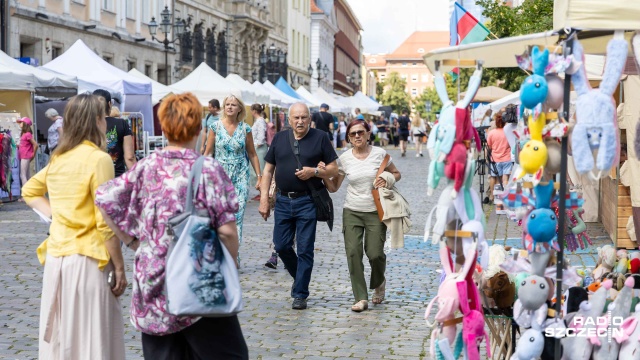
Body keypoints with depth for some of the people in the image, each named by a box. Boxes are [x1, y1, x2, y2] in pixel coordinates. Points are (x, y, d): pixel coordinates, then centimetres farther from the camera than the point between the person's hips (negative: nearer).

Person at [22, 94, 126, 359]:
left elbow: (30, 191, 26)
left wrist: (56, 215, 13)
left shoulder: (58, 159, 9)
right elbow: (105, 222, -15)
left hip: (55, 258, 7)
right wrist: (119, 268, -9)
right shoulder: (98, 159, -12)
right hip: (87, 261, -7)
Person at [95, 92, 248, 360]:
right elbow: (226, 231, -12)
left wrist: (132, 241, 8)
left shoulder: (146, 168, 1)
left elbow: (104, 199, 3)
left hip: (153, 286, 4)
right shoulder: (208, 169, -10)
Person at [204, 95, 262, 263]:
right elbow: (208, 152, 6)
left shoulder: (245, 128, 3)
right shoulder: (216, 126, 2)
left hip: (240, 175, 0)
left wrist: (259, 176, 6)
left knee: (238, 212, -8)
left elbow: (252, 154, 9)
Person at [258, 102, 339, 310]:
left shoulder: (320, 139, 0)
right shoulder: (279, 139, 9)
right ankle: (299, 277, 31)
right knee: (281, 246, 6)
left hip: (307, 201, -3)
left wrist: (314, 171, -16)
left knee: (304, 249, -1)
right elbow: (268, 170, 11)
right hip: (283, 200, 4)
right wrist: (264, 199, 4)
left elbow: (334, 169, 2)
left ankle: (300, 294, 8)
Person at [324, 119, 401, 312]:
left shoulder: (379, 153, -2)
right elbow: (334, 187, 6)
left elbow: (396, 173, 10)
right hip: (352, 211, 1)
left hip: (375, 211, -1)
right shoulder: (344, 158, 1)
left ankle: (379, 283, 29)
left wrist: (387, 180, -11)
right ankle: (361, 298, -3)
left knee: (375, 253, -6)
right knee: (353, 252, -11)